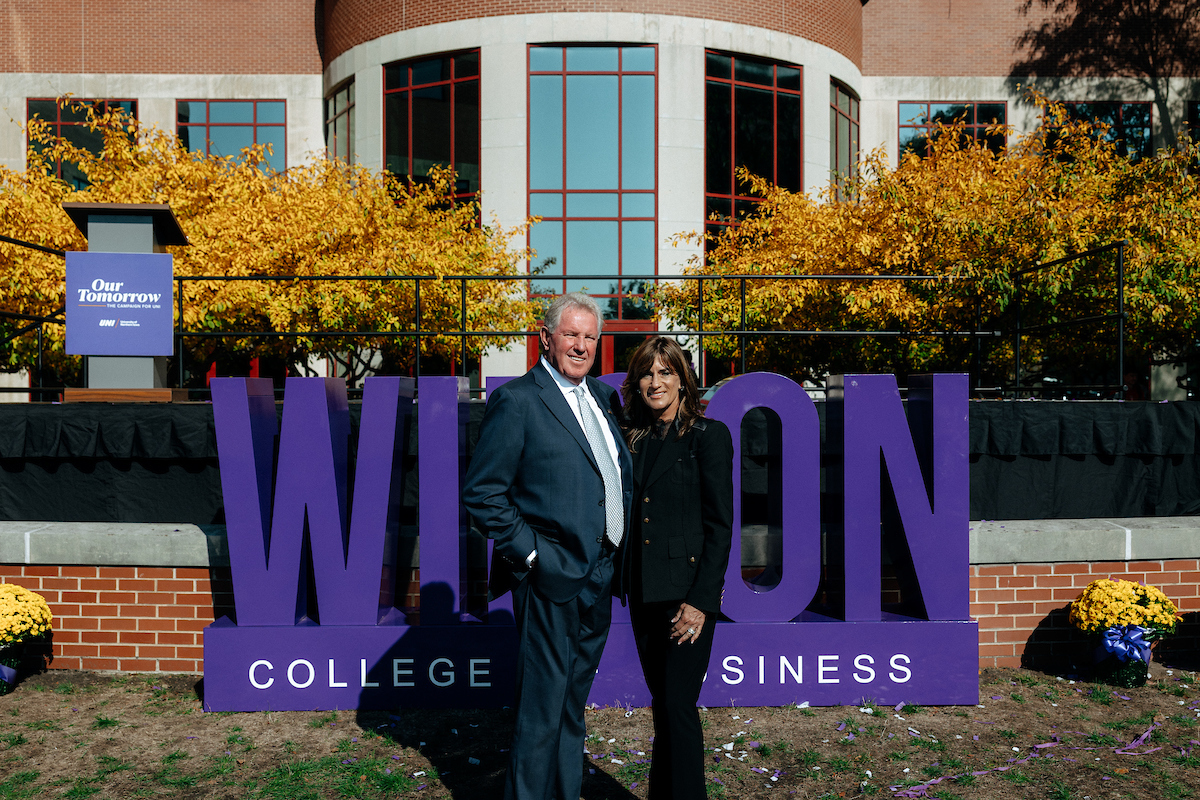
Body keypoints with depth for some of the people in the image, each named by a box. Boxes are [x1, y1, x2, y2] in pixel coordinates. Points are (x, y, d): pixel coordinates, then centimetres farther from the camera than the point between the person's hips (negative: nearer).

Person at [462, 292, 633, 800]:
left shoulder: (602, 396, 12)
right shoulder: (517, 400, -11)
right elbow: (481, 492, -13)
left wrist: (620, 555, 12)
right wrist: (529, 553, -14)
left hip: (598, 581, 7)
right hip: (551, 579, -7)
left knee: (573, 704, 19)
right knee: (542, 711, 2)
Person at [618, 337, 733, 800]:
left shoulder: (708, 435, -6)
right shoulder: (634, 438, 11)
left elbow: (720, 524, -10)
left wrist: (700, 600, -15)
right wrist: (624, 581, 6)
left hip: (686, 591, -6)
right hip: (643, 591, 6)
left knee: (677, 705, -4)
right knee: (661, 703, 16)